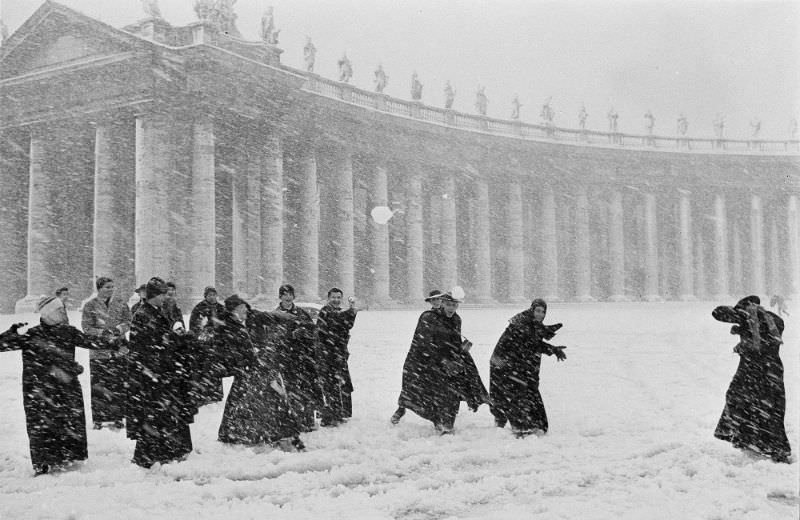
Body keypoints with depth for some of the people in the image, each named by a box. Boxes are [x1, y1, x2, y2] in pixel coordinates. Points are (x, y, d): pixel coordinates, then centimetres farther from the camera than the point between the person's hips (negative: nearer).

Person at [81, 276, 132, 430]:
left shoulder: (121, 304, 8)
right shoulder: (90, 306, 2)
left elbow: (127, 322, 5)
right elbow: (87, 327, -4)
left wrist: (119, 329, -16)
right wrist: (103, 334, -18)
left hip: (119, 350, 2)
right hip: (98, 351, -2)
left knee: (118, 384, 2)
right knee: (98, 386, 0)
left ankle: (117, 417, 11)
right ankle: (98, 419, 8)